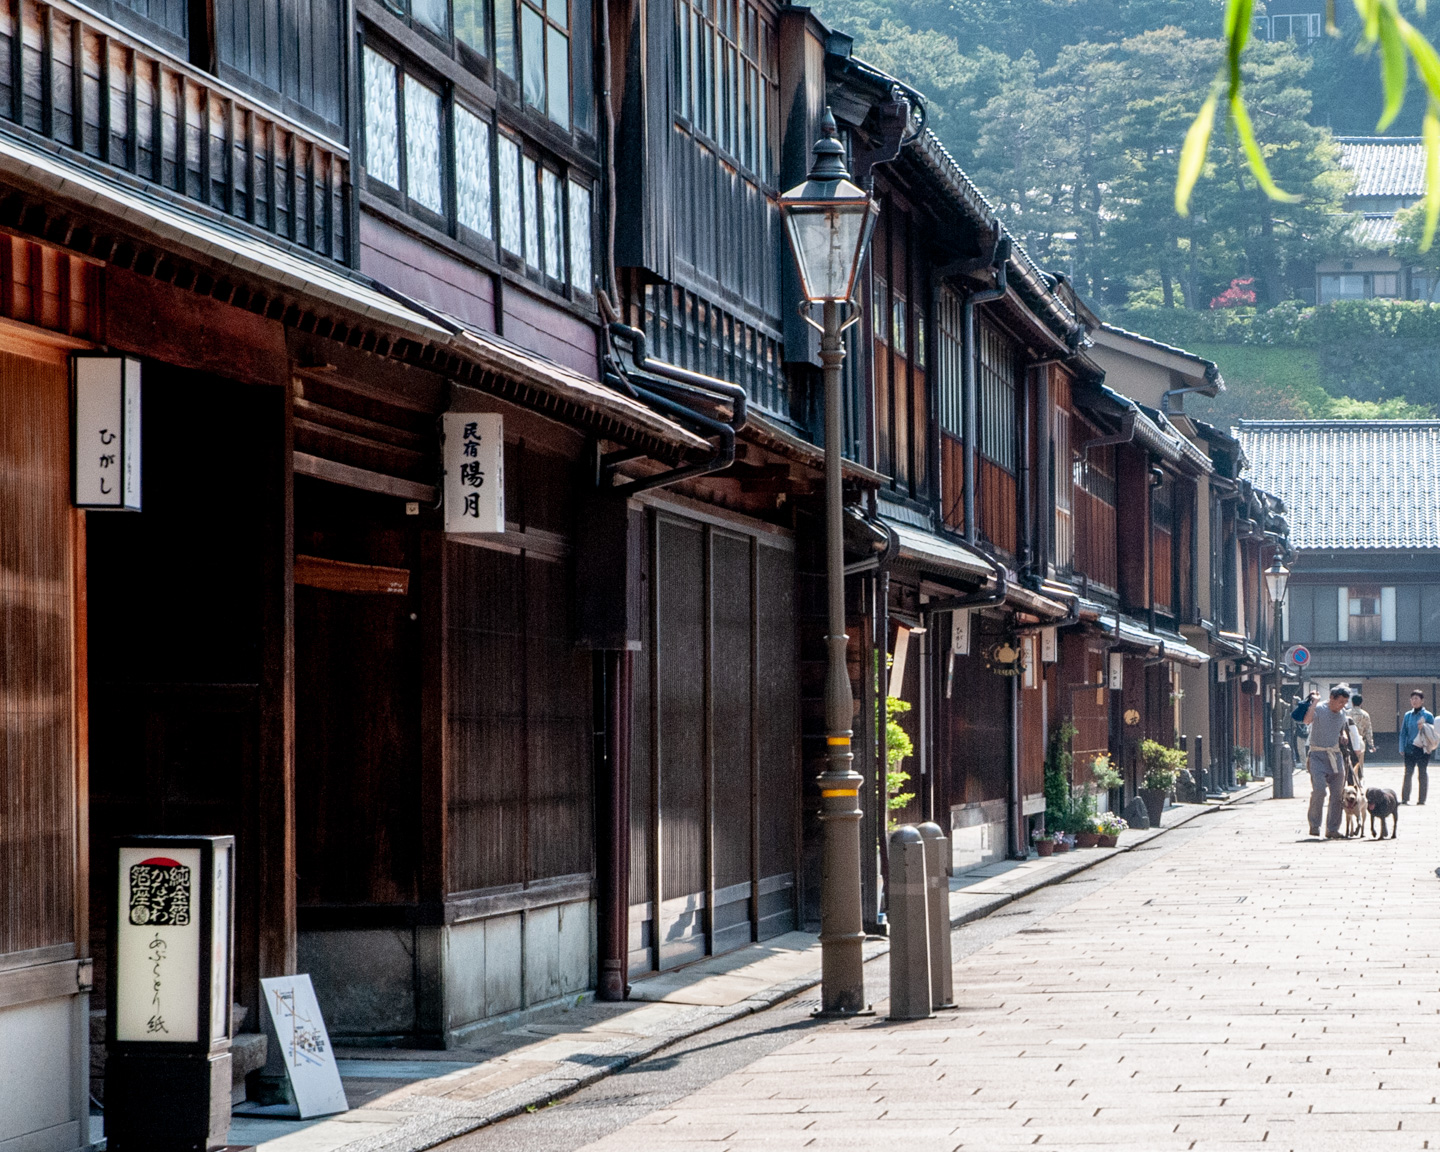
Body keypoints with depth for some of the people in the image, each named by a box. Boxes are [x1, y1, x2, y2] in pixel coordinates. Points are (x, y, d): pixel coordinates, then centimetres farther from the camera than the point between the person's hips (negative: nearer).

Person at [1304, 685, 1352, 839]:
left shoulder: (1342, 714, 11)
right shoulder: (1319, 709, -6)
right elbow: (1307, 720, -26)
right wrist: (1315, 702, -26)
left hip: (1336, 757, 6)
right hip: (1318, 756, -6)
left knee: (1337, 794, 2)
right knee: (1319, 789, -20)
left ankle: (1332, 829, 11)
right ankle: (1314, 825, -7)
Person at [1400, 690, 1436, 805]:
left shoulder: (1428, 715, -1)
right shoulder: (1408, 715, 8)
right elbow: (1403, 733, 11)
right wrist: (1402, 748, 5)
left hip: (1423, 749, -3)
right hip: (1410, 749, 3)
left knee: (1423, 774, 2)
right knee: (1408, 773, -1)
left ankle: (1422, 799, 9)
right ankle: (1405, 798, 3)